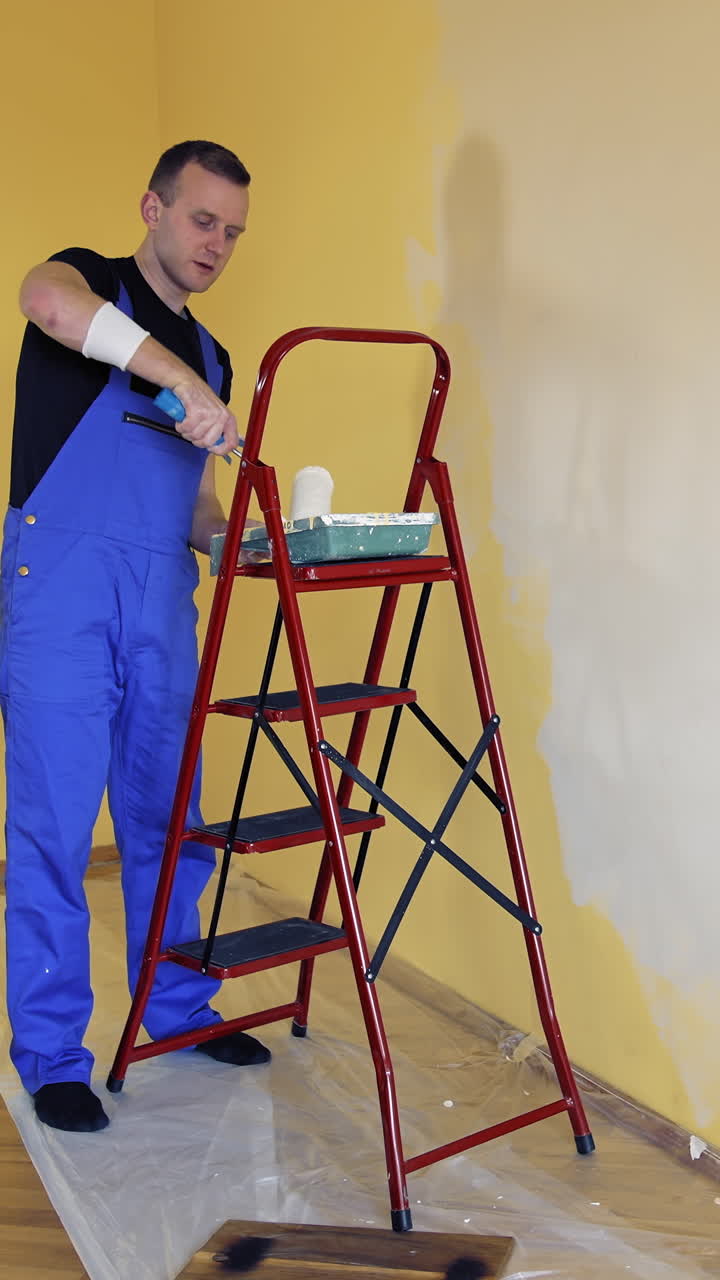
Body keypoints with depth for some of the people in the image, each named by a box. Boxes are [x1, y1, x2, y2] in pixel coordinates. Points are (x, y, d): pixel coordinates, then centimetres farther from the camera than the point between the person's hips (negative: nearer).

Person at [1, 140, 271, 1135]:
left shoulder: (211, 359, 22)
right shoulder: (91, 278, 6)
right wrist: (181, 379, -29)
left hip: (163, 603, 6)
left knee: (168, 816, 11)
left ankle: (179, 1006, 27)